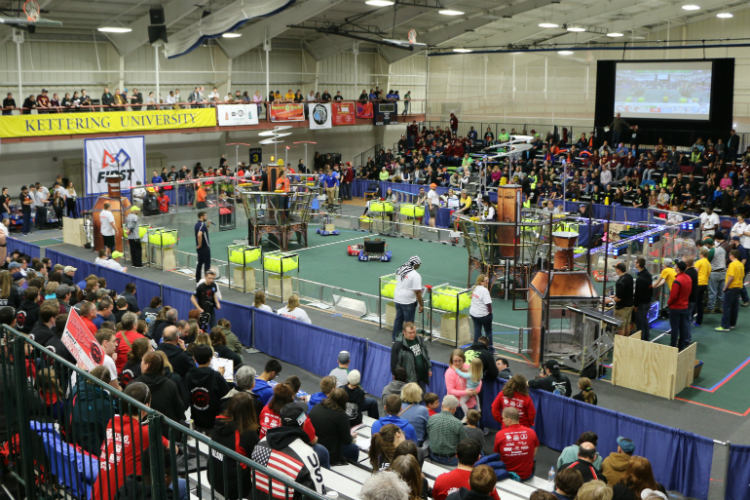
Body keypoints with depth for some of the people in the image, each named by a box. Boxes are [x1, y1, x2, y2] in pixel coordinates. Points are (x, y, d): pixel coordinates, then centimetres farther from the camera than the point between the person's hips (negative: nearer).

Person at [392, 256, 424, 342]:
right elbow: (417, 292, -20)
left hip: (397, 299, 7)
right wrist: (421, 305, -13)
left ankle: (394, 337, 33)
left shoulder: (400, 270, 3)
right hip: (408, 302, -7)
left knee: (398, 318, 22)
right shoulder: (415, 275, -19)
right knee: (409, 322, 8)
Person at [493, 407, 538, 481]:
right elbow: (533, 455, 3)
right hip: (527, 475, 1)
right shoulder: (531, 432, -9)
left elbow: (497, 454, 1)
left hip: (506, 474, -1)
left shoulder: (500, 434, -14)